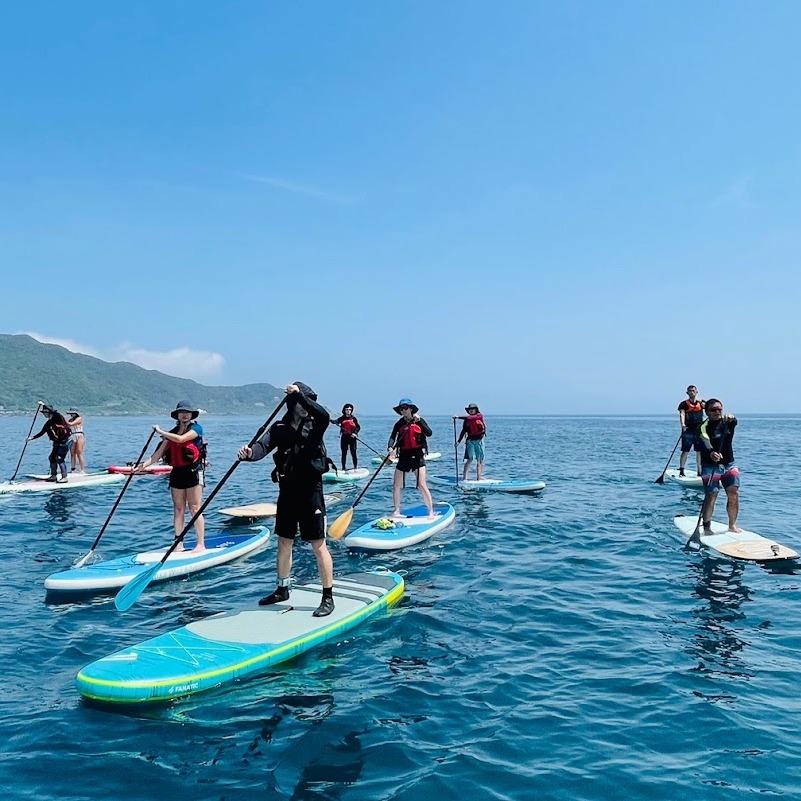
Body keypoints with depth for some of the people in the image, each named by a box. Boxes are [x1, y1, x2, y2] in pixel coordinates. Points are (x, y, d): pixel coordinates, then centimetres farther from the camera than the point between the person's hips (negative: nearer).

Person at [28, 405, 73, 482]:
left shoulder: (58, 417, -11)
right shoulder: (48, 423, 11)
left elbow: (55, 412, -33)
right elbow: (41, 433, 17)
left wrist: (44, 405, -26)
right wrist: (32, 438, 10)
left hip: (64, 442, -9)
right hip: (57, 443, 9)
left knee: (60, 459, -12)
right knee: (52, 458, 10)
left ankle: (64, 477, -8)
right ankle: (54, 475, 22)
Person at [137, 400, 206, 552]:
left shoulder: (196, 428, -4)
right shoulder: (172, 432, 14)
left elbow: (180, 439, -20)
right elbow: (160, 452, 8)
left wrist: (160, 432, -8)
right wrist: (145, 464, -6)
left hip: (193, 472, -6)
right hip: (176, 473, 6)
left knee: (195, 509, -5)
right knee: (178, 509, 7)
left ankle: (201, 544, -1)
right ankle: (178, 544, 12)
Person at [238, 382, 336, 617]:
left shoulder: (314, 424, -4)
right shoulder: (280, 427, 4)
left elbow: (324, 416, -28)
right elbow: (263, 446, -12)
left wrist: (300, 394, -31)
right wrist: (249, 453, -34)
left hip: (310, 492, -4)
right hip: (287, 492, 4)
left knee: (318, 545, -2)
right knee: (284, 543, 17)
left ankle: (328, 598, 8)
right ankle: (282, 589, 35)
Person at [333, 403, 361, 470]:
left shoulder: (354, 418, 4)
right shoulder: (342, 418, 3)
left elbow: (358, 427, 3)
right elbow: (336, 421, -13)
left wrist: (355, 433, -13)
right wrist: (337, 423, -36)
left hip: (352, 437, -1)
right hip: (344, 438, 1)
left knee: (353, 453, -2)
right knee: (344, 453, 5)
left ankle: (355, 467, 6)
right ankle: (343, 468, 13)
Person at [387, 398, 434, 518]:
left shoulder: (419, 421, 1)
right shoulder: (399, 424, 6)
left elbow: (429, 433, -13)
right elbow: (392, 437, -6)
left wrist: (419, 421, -22)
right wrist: (390, 448, -25)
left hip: (417, 455, -3)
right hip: (403, 456, 4)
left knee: (422, 485, -9)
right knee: (396, 485, 5)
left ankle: (431, 511, 1)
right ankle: (396, 511, 19)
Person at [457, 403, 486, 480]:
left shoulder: (480, 416, -4)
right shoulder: (466, 420, 6)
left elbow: (471, 418, -22)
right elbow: (464, 431, 7)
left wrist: (459, 417, -25)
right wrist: (458, 441, -2)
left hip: (479, 440, 0)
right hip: (470, 440, 0)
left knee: (480, 459, 3)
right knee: (470, 459, -7)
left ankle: (479, 477, 11)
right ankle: (464, 477, -8)